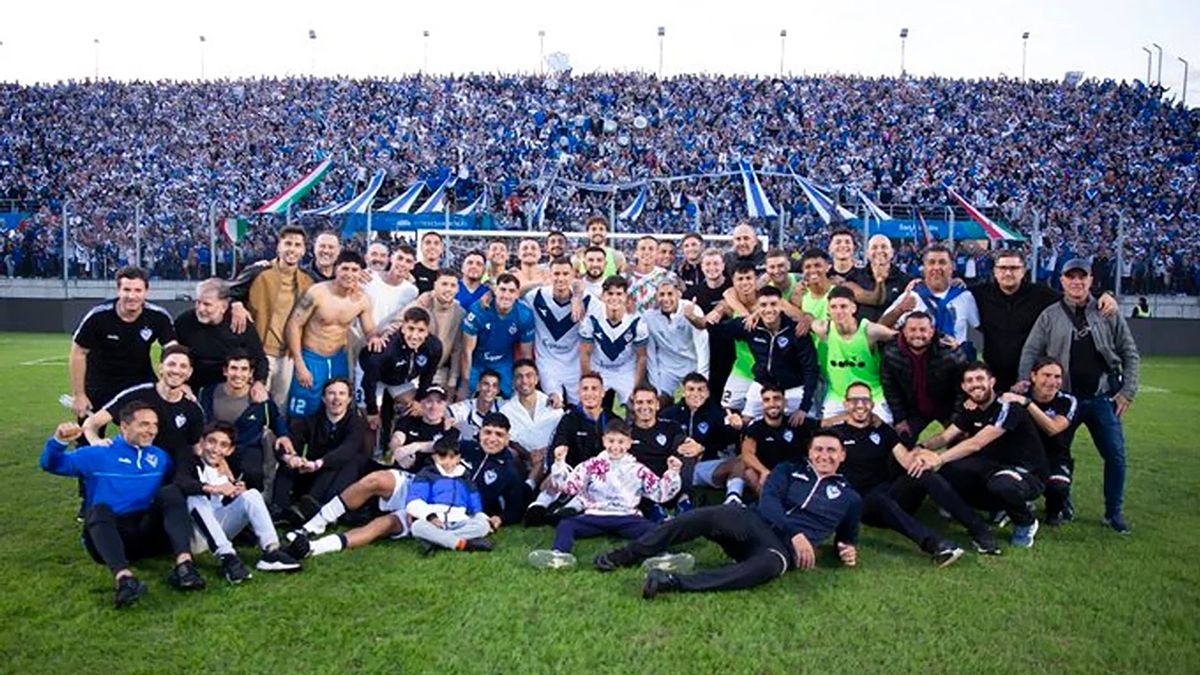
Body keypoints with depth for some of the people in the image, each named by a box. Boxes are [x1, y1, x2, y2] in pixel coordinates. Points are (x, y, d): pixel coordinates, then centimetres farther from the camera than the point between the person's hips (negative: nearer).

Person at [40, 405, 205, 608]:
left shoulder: (161, 457, 20)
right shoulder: (98, 454, 10)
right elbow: (50, 464, 2)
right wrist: (59, 441, -19)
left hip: (150, 533, 2)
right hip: (107, 535, -2)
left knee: (171, 492, -19)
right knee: (99, 509, -31)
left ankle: (183, 564, -41)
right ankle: (123, 577, -57)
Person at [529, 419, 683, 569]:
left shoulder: (638, 470, 14)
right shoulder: (592, 466, 12)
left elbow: (660, 493, 11)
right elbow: (568, 486, 3)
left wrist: (672, 473, -3)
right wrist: (559, 463, -9)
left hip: (627, 518, 0)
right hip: (596, 516, 0)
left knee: (654, 529, -30)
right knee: (565, 524, -26)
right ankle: (559, 554, -52)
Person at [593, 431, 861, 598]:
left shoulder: (849, 497, 21)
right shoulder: (790, 470, 19)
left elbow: (848, 538, 30)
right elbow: (768, 500, 2)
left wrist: (849, 550, 5)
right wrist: (796, 532, -14)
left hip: (785, 547, -2)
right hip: (755, 522, 2)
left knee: (771, 564, -41)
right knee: (708, 516, -32)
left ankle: (676, 583, -52)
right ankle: (626, 555, -29)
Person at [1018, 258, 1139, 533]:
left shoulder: (1108, 314, 5)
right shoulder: (1050, 316, 2)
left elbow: (1129, 353, 8)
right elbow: (1030, 353, 0)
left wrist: (1127, 391, 1)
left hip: (1103, 398, 1)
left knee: (1115, 456, 1)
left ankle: (1114, 512, 17)